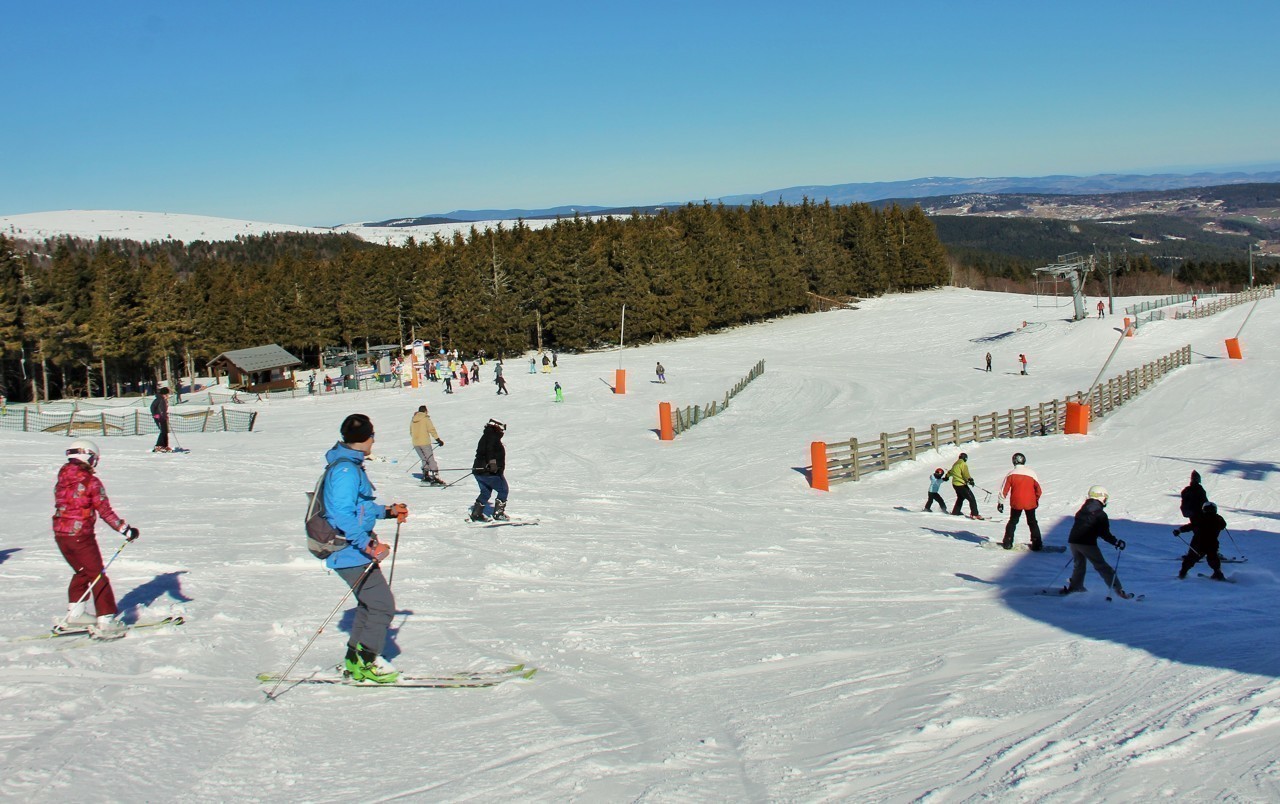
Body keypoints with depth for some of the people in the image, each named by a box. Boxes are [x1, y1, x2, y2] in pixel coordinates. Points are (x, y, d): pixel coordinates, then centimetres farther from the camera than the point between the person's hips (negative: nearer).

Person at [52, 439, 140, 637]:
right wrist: (125, 529, -8)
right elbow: (105, 512, -13)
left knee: (82, 572, 23)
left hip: (60, 533, 7)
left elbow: (60, 506, 16)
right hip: (81, 535, -7)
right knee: (97, 576, 1)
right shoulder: (91, 482, -12)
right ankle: (106, 622, 0)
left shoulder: (62, 480, 7)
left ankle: (75, 614, 23)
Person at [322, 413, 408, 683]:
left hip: (356, 549, 11)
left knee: (370, 604, 17)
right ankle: (367, 661, 2)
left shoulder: (351, 466, 13)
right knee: (382, 604, -6)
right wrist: (368, 545, -29)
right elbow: (343, 516, -26)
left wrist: (387, 511, 23)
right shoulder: (346, 470, -20)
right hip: (351, 552, -11)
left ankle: (355, 661, 24)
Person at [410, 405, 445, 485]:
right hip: (425, 442, -6)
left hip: (415, 443, 6)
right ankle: (435, 477, -12)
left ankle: (425, 476, 19)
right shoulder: (426, 418, -6)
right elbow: (431, 430, -13)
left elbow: (411, 432, 20)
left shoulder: (413, 419, 12)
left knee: (424, 460, 20)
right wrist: (438, 440, -11)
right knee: (431, 460, -3)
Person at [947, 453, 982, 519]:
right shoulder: (963, 464, -12)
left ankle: (955, 512, 35)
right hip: (961, 485, -9)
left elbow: (950, 472, 33)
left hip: (955, 484, 9)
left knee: (960, 498, 29)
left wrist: (947, 476, 51)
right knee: (972, 499, -9)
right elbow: (966, 473, -26)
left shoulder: (955, 464, 15)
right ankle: (974, 514, -16)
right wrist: (970, 480, -34)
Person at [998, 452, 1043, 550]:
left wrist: (1000, 502, 6)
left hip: (1016, 503, 0)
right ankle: (1036, 544, 7)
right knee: (1032, 523, 12)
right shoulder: (1031, 473, -5)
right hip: (1030, 503, 0)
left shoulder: (1011, 474, -7)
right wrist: (1037, 500, 18)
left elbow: (1004, 490, -4)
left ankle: (1008, 543, 12)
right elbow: (1038, 489, 3)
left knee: (1013, 522, 14)